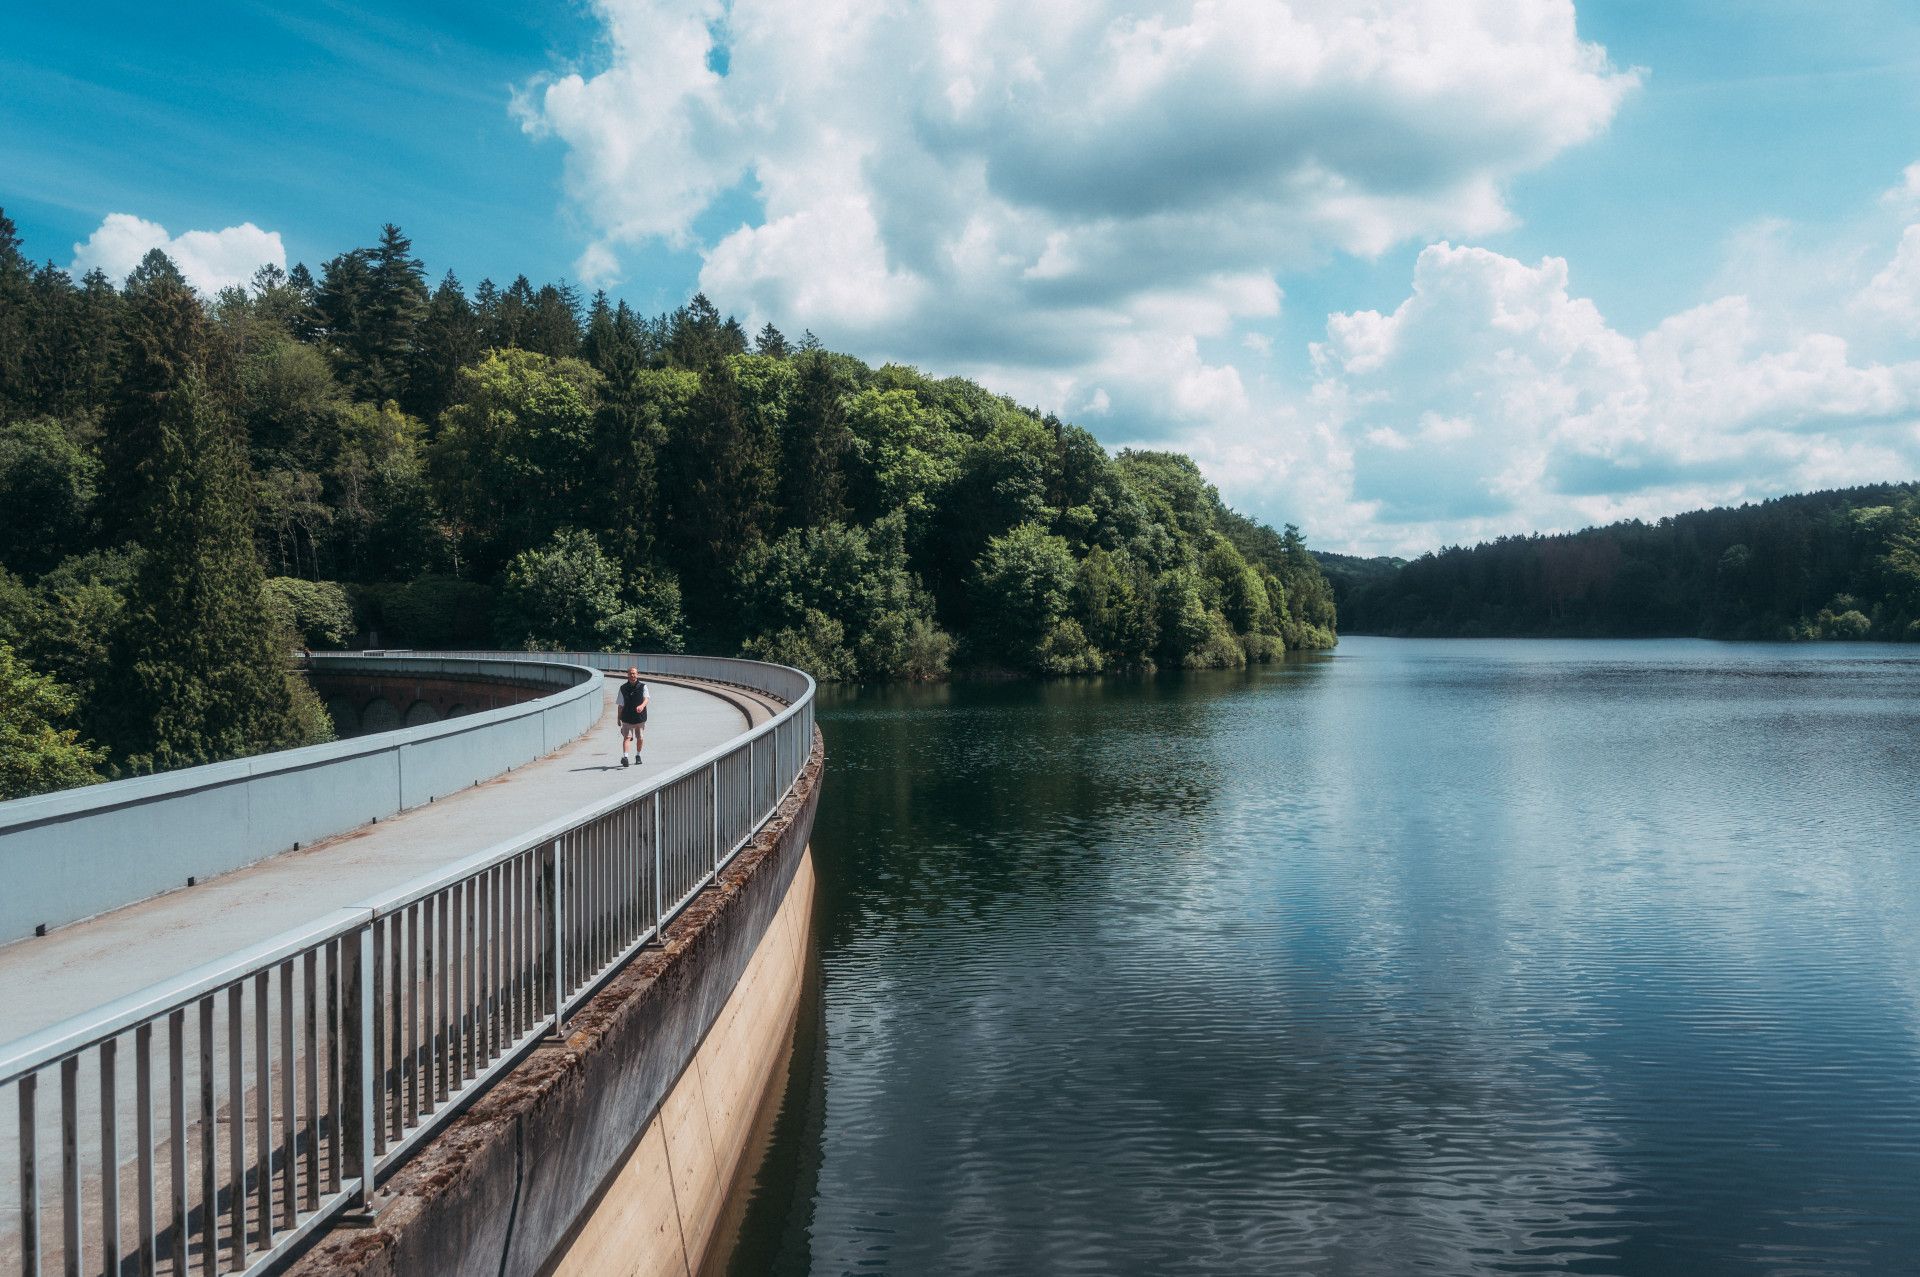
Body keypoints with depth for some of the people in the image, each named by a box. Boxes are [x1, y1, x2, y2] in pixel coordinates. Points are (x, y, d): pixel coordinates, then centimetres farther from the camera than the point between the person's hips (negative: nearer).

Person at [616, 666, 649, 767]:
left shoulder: (643, 686, -1)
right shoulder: (623, 688, 2)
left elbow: (646, 699, -16)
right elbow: (621, 705, 7)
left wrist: (642, 706, -38)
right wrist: (618, 718, 8)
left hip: (640, 717, 1)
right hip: (627, 718, -1)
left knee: (639, 738, 12)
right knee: (627, 737, -14)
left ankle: (638, 756, 33)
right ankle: (624, 757, -25)